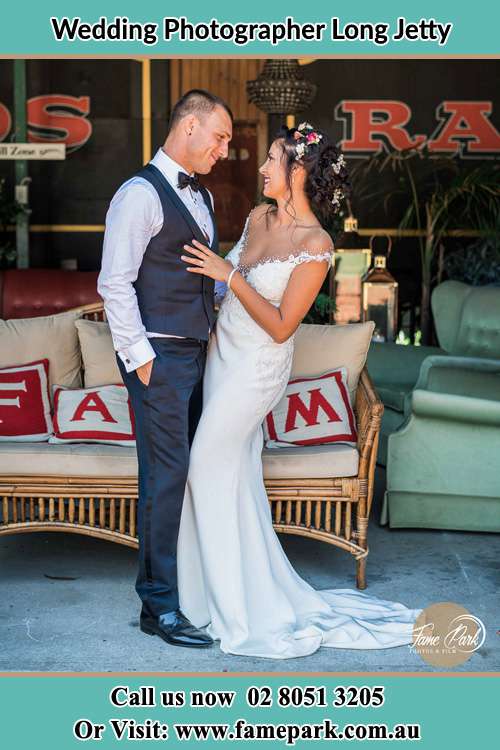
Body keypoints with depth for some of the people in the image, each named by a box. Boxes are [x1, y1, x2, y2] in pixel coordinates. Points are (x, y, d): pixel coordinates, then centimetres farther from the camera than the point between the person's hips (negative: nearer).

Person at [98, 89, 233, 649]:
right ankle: (158, 606, 3)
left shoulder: (200, 197, 18)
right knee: (165, 475, -6)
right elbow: (115, 283, -15)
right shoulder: (141, 193, -10)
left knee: (190, 470, 12)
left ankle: (188, 578, 23)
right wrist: (139, 356, -16)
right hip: (160, 357, -8)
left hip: (197, 353, 8)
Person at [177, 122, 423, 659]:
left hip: (256, 368, -8)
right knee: (235, 475, 14)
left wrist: (230, 275, -22)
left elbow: (281, 326, -21)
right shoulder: (258, 218, 4)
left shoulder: (316, 244, -19)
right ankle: (252, 590, 28)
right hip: (222, 353, 8)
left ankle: (236, 608, 10)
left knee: (209, 469, -4)